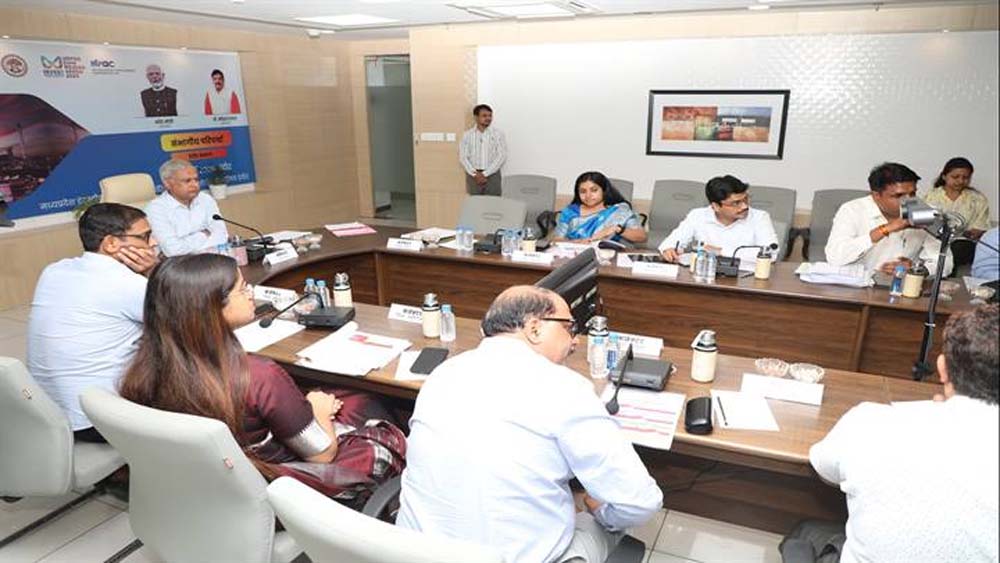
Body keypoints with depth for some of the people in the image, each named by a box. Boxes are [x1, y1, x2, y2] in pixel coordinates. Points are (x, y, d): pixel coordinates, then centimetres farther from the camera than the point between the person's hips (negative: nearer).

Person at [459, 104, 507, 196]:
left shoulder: (498, 134, 2)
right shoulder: (467, 135, 6)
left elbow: (501, 156, -5)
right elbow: (462, 157, 1)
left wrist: (485, 174, -12)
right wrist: (475, 174, -12)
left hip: (492, 176, -1)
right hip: (473, 176, 1)